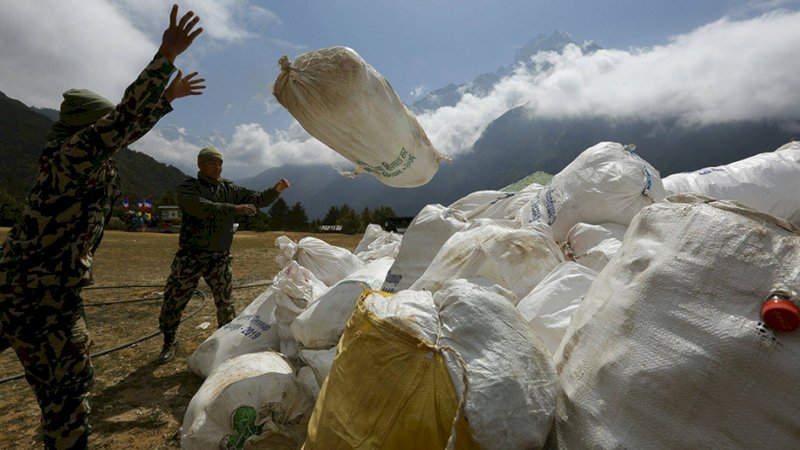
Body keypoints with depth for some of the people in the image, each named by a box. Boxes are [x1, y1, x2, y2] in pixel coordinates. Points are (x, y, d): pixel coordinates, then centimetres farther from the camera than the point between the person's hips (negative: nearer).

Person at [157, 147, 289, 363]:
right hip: (190, 256, -2)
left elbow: (258, 200, 6)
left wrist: (276, 190, -12)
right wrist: (234, 209, -33)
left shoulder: (230, 189, 7)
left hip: (220, 258, 3)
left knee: (225, 302, 10)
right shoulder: (188, 187, -5)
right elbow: (201, 207, -25)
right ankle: (169, 342, 29)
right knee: (173, 300, 5)